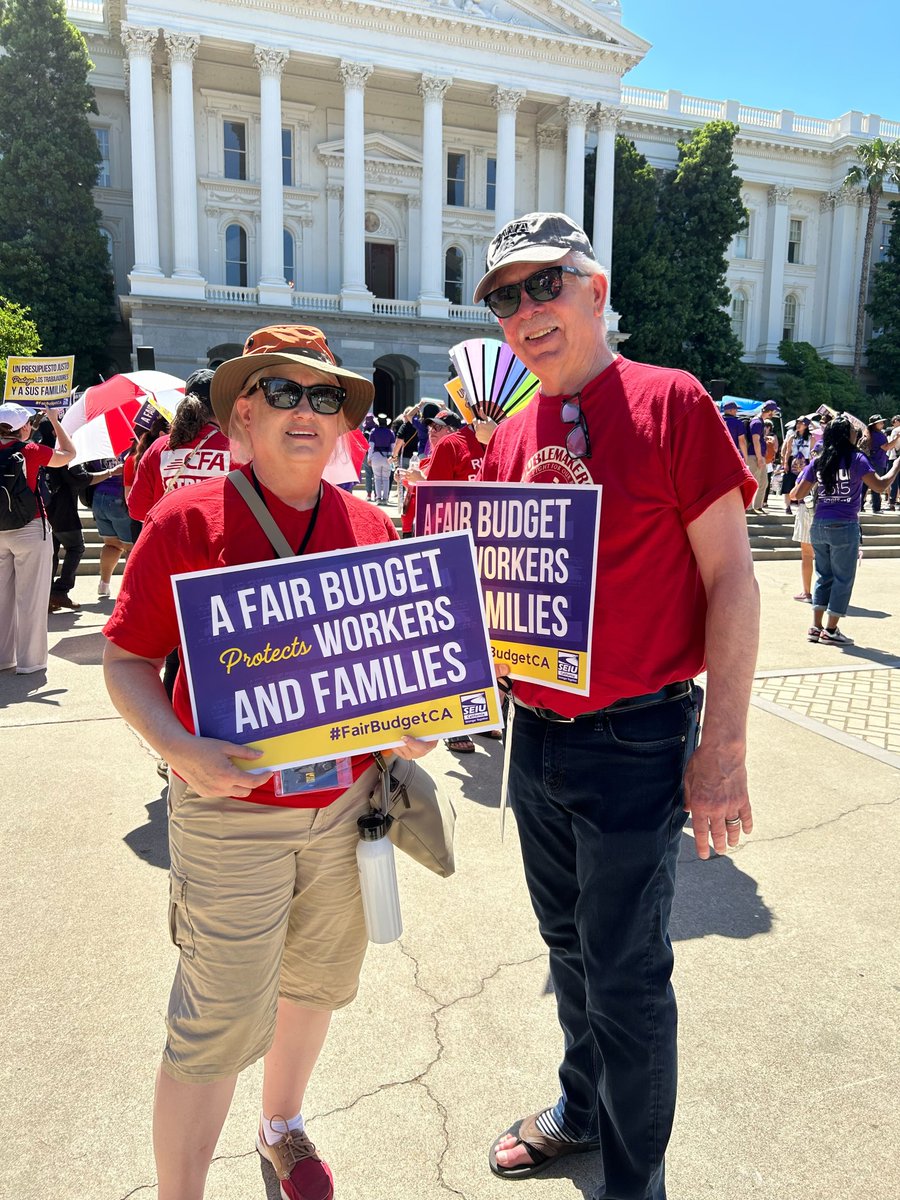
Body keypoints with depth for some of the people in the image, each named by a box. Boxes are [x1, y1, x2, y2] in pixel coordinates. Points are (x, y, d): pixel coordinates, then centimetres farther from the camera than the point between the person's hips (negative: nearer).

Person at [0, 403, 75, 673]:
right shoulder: (31, 451, -11)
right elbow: (68, 453, 3)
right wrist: (54, 421, 12)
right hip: (30, 532, -5)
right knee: (30, 599, 2)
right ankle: (30, 660, 6)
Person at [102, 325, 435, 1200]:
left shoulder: (370, 527, 2)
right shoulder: (187, 520, -10)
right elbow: (126, 659, -8)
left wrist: (412, 725, -5)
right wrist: (180, 749, -24)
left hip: (347, 798, 5)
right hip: (232, 809, -5)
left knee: (317, 977, 22)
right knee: (219, 1019, 4)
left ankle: (282, 1126, 51)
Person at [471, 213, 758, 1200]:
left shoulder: (671, 404, -11)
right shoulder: (510, 436, 6)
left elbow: (730, 582, -12)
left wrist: (722, 748, -15)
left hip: (636, 742, -6)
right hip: (535, 736, 6)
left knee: (626, 974, 8)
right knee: (569, 944, 23)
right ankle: (581, 1107, 48)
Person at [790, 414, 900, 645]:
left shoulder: (818, 462, 6)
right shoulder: (856, 460, -9)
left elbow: (798, 494, 6)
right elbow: (880, 486, -12)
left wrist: (790, 496, 28)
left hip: (819, 526, 5)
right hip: (844, 527, -5)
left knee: (824, 576, 15)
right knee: (843, 579, 5)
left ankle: (816, 627, 16)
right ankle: (830, 630, 6)